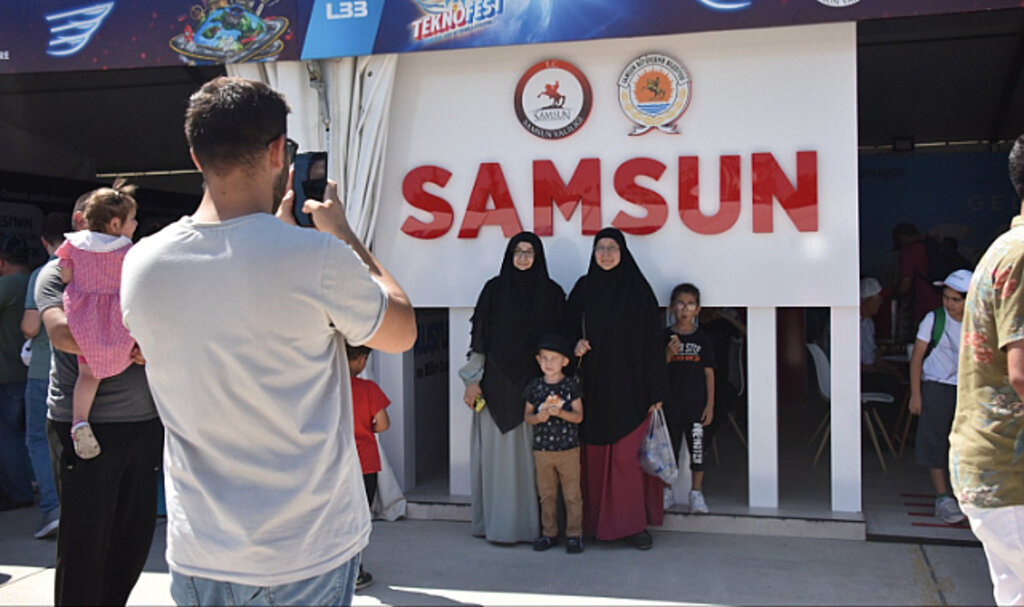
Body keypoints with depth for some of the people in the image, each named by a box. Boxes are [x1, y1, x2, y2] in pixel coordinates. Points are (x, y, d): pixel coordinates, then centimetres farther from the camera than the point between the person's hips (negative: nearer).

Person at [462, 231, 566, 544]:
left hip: (535, 383, 0)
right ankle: (498, 523, 9)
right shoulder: (494, 289, 5)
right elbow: (479, 337, 4)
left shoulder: (552, 292, 6)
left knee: (531, 454, 1)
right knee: (497, 453, 2)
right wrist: (473, 380, -2)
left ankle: (532, 523, 9)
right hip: (497, 383, 0)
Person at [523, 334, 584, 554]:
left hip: (568, 449, -3)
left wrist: (560, 412, -22)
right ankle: (549, 532, 22)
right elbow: (527, 415, 8)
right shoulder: (534, 386, 4)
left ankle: (574, 534, 12)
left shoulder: (571, 385, -3)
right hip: (542, 450, 3)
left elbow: (578, 416, -6)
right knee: (546, 494, 11)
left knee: (572, 494, 2)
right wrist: (538, 417, -13)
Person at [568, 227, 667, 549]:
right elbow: (570, 329, 15)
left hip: (628, 386, -3)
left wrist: (655, 391, -6)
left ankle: (636, 523, 5)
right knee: (594, 455, 5)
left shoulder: (637, 289, -1)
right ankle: (595, 521, 16)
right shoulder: (583, 288, 8)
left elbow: (652, 340, -2)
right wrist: (575, 346, -9)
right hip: (594, 386, 3)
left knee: (625, 455, -6)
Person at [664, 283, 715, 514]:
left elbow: (709, 373, 3)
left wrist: (710, 404, -1)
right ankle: (666, 491, 21)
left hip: (696, 404, 0)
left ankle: (696, 493, 15)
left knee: (697, 449, 3)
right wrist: (668, 354, -17)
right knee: (668, 449, 8)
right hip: (670, 404, 0)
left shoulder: (703, 339, 3)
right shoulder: (664, 337, 1)